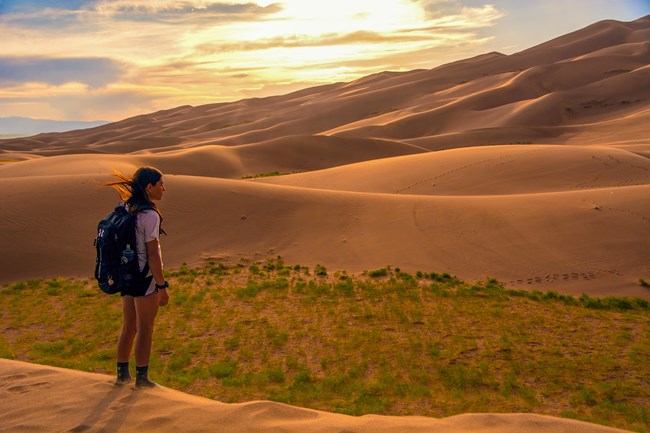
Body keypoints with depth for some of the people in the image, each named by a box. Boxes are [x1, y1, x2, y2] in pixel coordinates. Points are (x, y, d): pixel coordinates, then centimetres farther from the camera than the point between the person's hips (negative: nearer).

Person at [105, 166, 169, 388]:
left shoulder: (126, 209, 5)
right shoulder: (150, 215, -20)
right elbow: (152, 254, -20)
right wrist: (162, 286, -14)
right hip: (146, 278, -8)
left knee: (128, 328, 19)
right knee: (145, 330, 7)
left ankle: (122, 374, 30)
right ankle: (141, 378, 19)